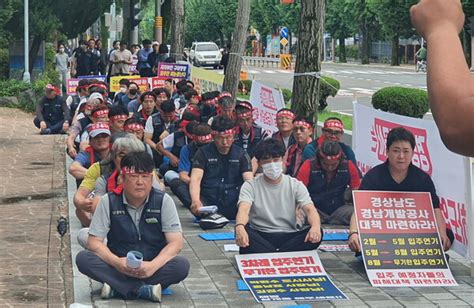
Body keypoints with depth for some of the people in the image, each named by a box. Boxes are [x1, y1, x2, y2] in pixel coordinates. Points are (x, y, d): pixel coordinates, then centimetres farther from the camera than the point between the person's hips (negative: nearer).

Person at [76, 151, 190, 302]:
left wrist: (153, 266, -26)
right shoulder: (109, 201, -3)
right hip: (119, 267, 1)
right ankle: (144, 289, -29)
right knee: (83, 258, -25)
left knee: (182, 265, -30)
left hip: (153, 266, -1)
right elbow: (94, 241, -6)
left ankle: (117, 288, -26)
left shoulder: (163, 201, -5)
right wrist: (116, 262, -25)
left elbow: (176, 242, -9)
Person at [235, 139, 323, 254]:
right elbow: (243, 209, -14)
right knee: (243, 231, -34)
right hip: (261, 238, -1)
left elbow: (310, 209, -6)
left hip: (290, 238, 2)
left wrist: (315, 226, -32)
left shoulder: (295, 185, 10)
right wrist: (240, 227, -40)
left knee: (317, 232, -28)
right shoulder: (251, 186, 6)